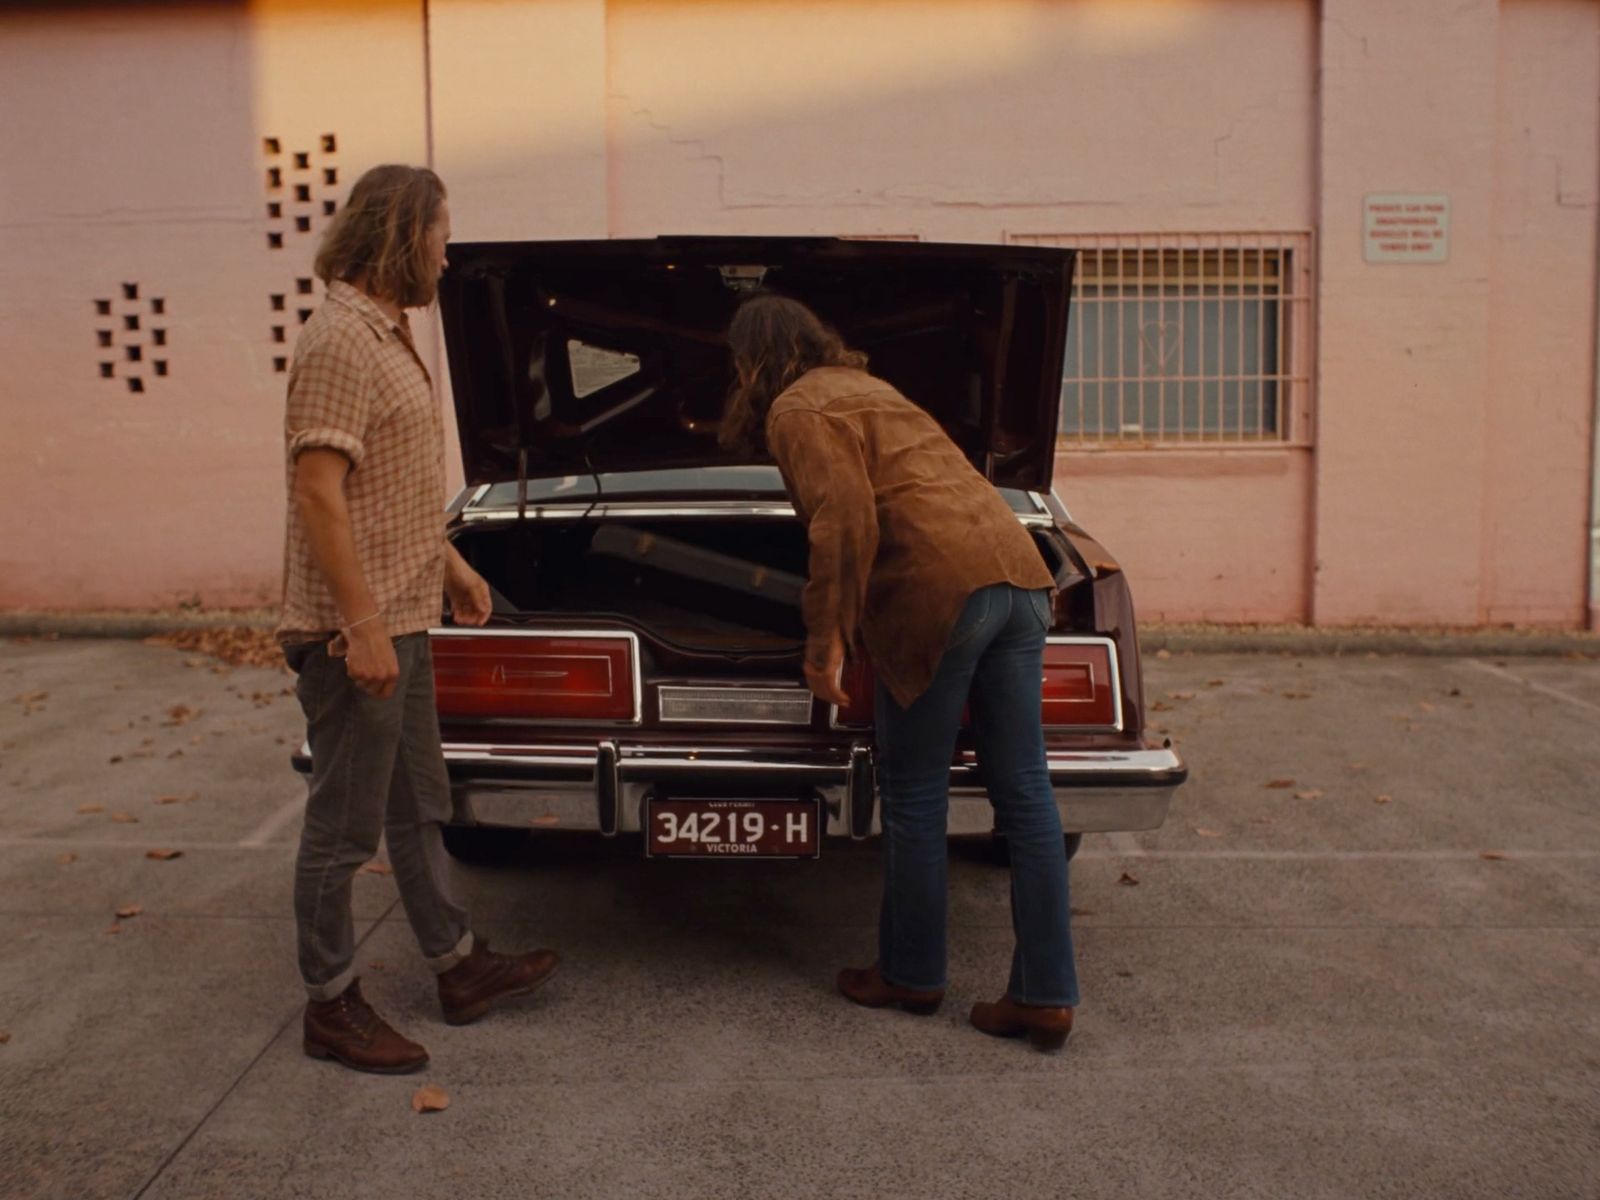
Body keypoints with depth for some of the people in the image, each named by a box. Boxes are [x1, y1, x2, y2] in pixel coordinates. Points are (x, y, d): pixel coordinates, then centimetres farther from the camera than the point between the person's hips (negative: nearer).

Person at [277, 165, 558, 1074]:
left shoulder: (388, 333, 14)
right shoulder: (340, 340, -17)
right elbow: (319, 492, -23)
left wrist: (449, 563, 21)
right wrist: (362, 624, -24)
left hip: (401, 622, 10)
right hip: (355, 632, -10)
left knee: (419, 807, 18)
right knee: (345, 828, 3)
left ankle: (461, 967, 31)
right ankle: (333, 1007, 17)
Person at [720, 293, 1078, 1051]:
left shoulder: (797, 408, 3)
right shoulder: (863, 387, 31)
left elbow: (846, 520, -14)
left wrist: (824, 639, -10)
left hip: (941, 589, -9)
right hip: (1016, 570, 9)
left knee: (914, 795, 6)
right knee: (1024, 791, 6)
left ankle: (911, 976, 21)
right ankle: (1046, 997, 10)